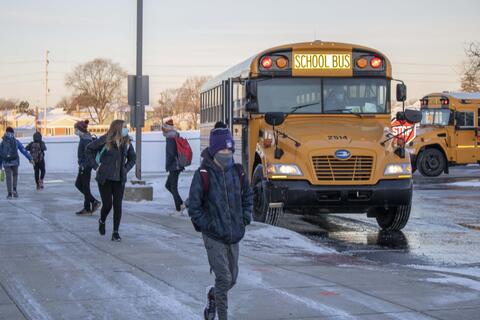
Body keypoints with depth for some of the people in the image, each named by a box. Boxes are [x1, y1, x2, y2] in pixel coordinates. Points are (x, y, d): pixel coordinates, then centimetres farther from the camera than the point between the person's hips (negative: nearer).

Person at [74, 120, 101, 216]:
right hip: (83, 166, 10)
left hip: (85, 166, -10)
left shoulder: (86, 139, -17)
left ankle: (87, 209, 5)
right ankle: (94, 201, 16)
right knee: (78, 184, 15)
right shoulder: (84, 138, 13)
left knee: (85, 187, -3)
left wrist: (83, 165, -22)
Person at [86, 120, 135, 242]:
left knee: (117, 205, -2)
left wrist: (125, 169, 6)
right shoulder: (105, 140, -9)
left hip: (119, 180, 3)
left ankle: (116, 232, 5)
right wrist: (95, 166, -3)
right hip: (105, 179, -3)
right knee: (107, 204, -4)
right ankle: (102, 221, 29)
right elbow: (89, 149, 0)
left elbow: (132, 158, 20)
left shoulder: (127, 143, 4)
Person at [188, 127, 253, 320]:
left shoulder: (237, 172, 4)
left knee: (232, 279, 15)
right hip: (214, 237, -5)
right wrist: (204, 224, -11)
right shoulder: (203, 175, -10)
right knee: (223, 278, -9)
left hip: (234, 235, 5)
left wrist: (245, 218, 8)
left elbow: (248, 196, 18)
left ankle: (213, 296, 44)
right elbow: (194, 205, -6)